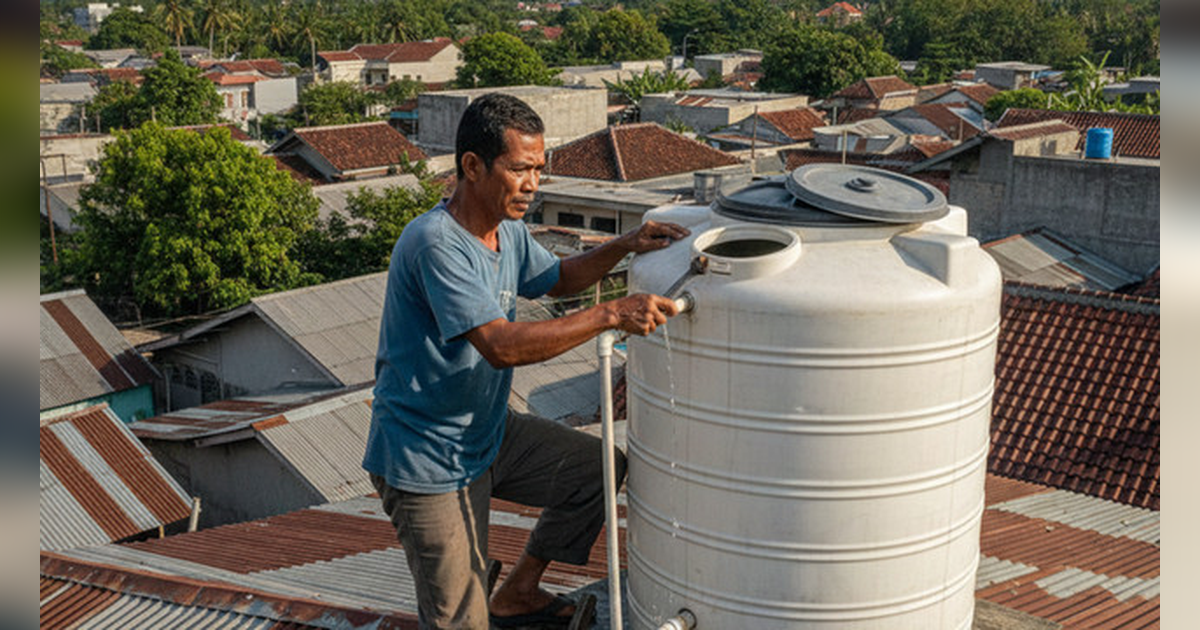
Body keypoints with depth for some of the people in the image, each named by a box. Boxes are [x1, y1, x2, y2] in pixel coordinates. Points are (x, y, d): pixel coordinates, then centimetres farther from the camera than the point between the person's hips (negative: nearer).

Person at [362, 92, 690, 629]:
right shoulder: (436, 243, -28)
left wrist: (623, 247, 2)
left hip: (486, 433, 9)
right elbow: (502, 346, -36)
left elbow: (555, 278, 20)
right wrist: (610, 315, -38)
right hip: (427, 460, -9)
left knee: (602, 469, 14)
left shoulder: (508, 230, 1)